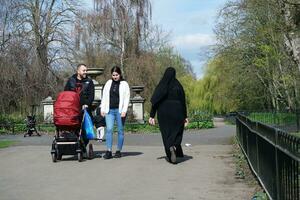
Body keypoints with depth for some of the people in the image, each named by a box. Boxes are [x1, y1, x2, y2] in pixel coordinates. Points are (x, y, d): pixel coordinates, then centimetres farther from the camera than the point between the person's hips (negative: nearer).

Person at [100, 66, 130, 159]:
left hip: (119, 110, -2)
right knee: (109, 129, -8)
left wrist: (124, 111, -11)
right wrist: (102, 109, 6)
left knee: (120, 130, 3)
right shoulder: (108, 83, 13)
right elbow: (104, 97, 15)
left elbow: (126, 98, -1)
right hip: (109, 110, 2)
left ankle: (118, 150, 11)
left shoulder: (124, 84, 4)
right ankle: (108, 151, -8)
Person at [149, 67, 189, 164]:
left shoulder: (160, 86, -1)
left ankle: (170, 156, 7)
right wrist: (185, 117, 4)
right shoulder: (178, 86, -3)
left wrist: (152, 116, -2)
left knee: (166, 134, 10)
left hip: (163, 113, 1)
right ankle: (173, 147, -19)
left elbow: (154, 102, -5)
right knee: (176, 132, 10)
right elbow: (183, 102, -2)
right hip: (176, 112, -1)